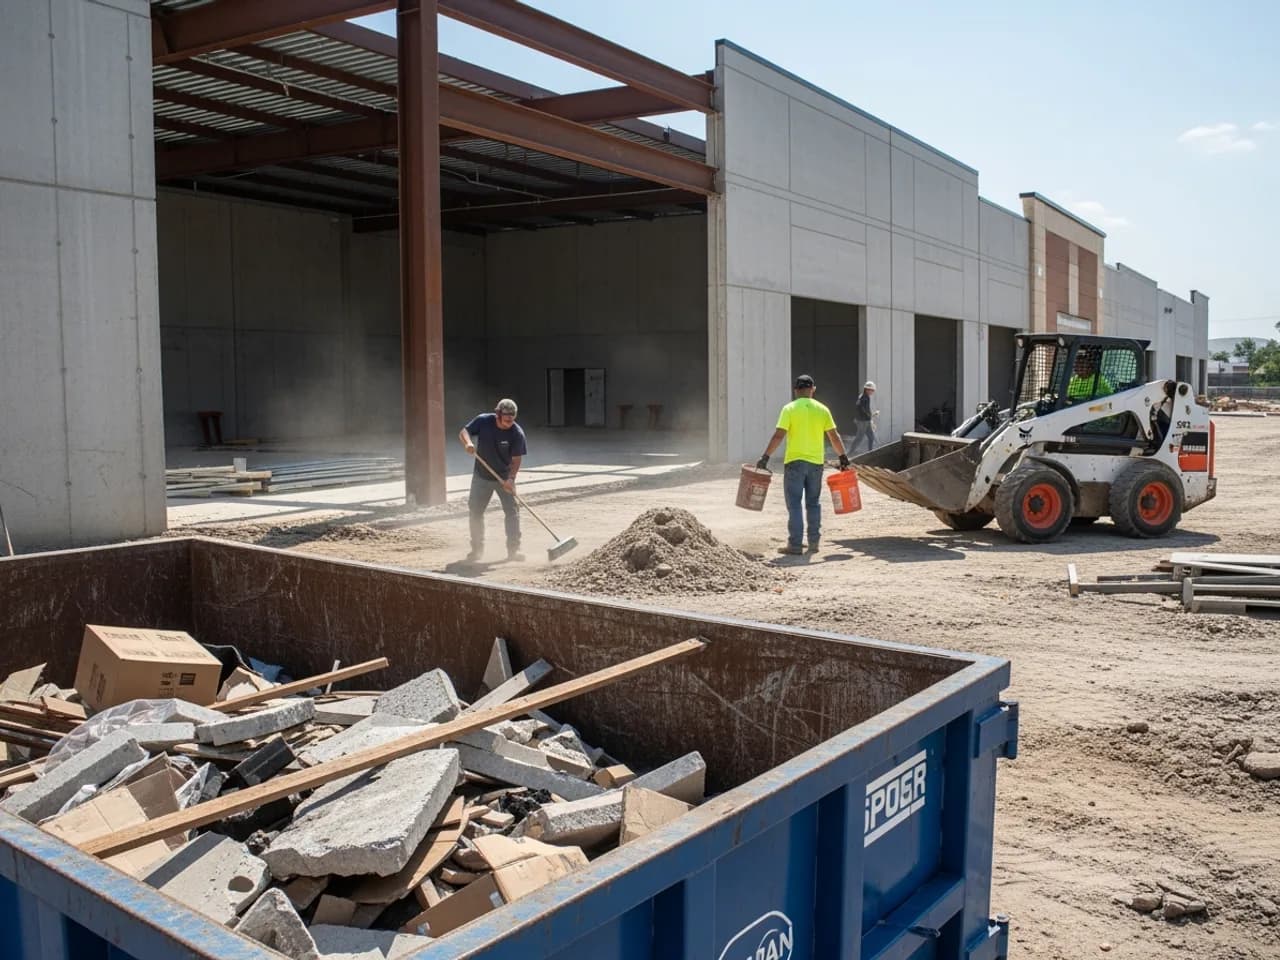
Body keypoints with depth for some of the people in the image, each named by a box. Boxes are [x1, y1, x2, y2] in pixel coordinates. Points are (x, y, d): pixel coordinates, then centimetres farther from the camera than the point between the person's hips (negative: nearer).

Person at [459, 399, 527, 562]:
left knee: (512, 510, -9)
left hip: (504, 477, -2)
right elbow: (463, 432, -11)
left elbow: (516, 460, -17)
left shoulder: (517, 433, -19)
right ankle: (477, 549, 20)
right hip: (481, 476, 2)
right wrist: (468, 442, -34)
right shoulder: (483, 421, -15)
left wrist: (511, 478, -32)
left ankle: (514, 549, -3)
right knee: (475, 511, 6)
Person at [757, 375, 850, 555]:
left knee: (794, 504, 0)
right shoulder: (822, 409, 4)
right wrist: (843, 457, 14)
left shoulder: (790, 409, -6)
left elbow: (778, 435, -13)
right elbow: (834, 436, 5)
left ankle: (795, 544, -3)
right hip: (816, 462, 3)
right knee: (813, 503, 14)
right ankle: (814, 542, 17)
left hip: (794, 461, -3)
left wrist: (765, 457, -10)